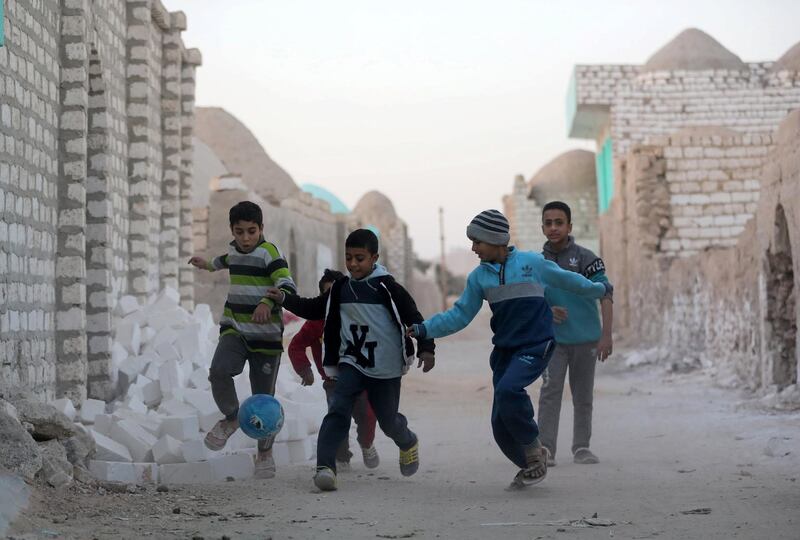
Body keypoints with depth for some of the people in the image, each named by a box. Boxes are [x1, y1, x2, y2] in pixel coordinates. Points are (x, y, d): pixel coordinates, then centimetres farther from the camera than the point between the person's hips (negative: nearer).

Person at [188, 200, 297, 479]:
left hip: (266, 334, -4)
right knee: (219, 371, -25)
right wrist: (211, 264, 51)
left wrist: (267, 302, -46)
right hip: (234, 329, 4)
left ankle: (265, 453, 23)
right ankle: (231, 418, 2)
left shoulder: (269, 252, -13)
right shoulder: (234, 249, 8)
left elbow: (288, 285, -27)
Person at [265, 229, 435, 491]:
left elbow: (413, 317, -8)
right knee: (338, 410, -19)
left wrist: (426, 348, -16)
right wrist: (285, 299, 3)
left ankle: (408, 443, 45)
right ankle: (325, 466, -26)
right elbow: (315, 309, 16)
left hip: (386, 368, -3)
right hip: (351, 363, 3)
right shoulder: (340, 289, 4)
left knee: (388, 420, 10)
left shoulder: (387, 287, -10)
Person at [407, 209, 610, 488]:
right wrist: (423, 329, 0)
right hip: (504, 350, 5)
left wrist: (599, 290, 24)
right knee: (500, 424, -1)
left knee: (507, 389, -30)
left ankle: (534, 450, -9)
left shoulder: (532, 263, -4)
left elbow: (566, 280, 11)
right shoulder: (479, 277, 5)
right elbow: (460, 315, 9)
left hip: (535, 346, -5)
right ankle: (529, 465, 23)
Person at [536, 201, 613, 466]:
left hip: (585, 338, -1)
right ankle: (546, 449, -10)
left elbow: (605, 295, -10)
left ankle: (581, 447, 21)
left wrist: (606, 335, -18)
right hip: (553, 338, 1)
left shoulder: (585, 258, -6)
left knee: (583, 395, 9)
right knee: (550, 391, -11)